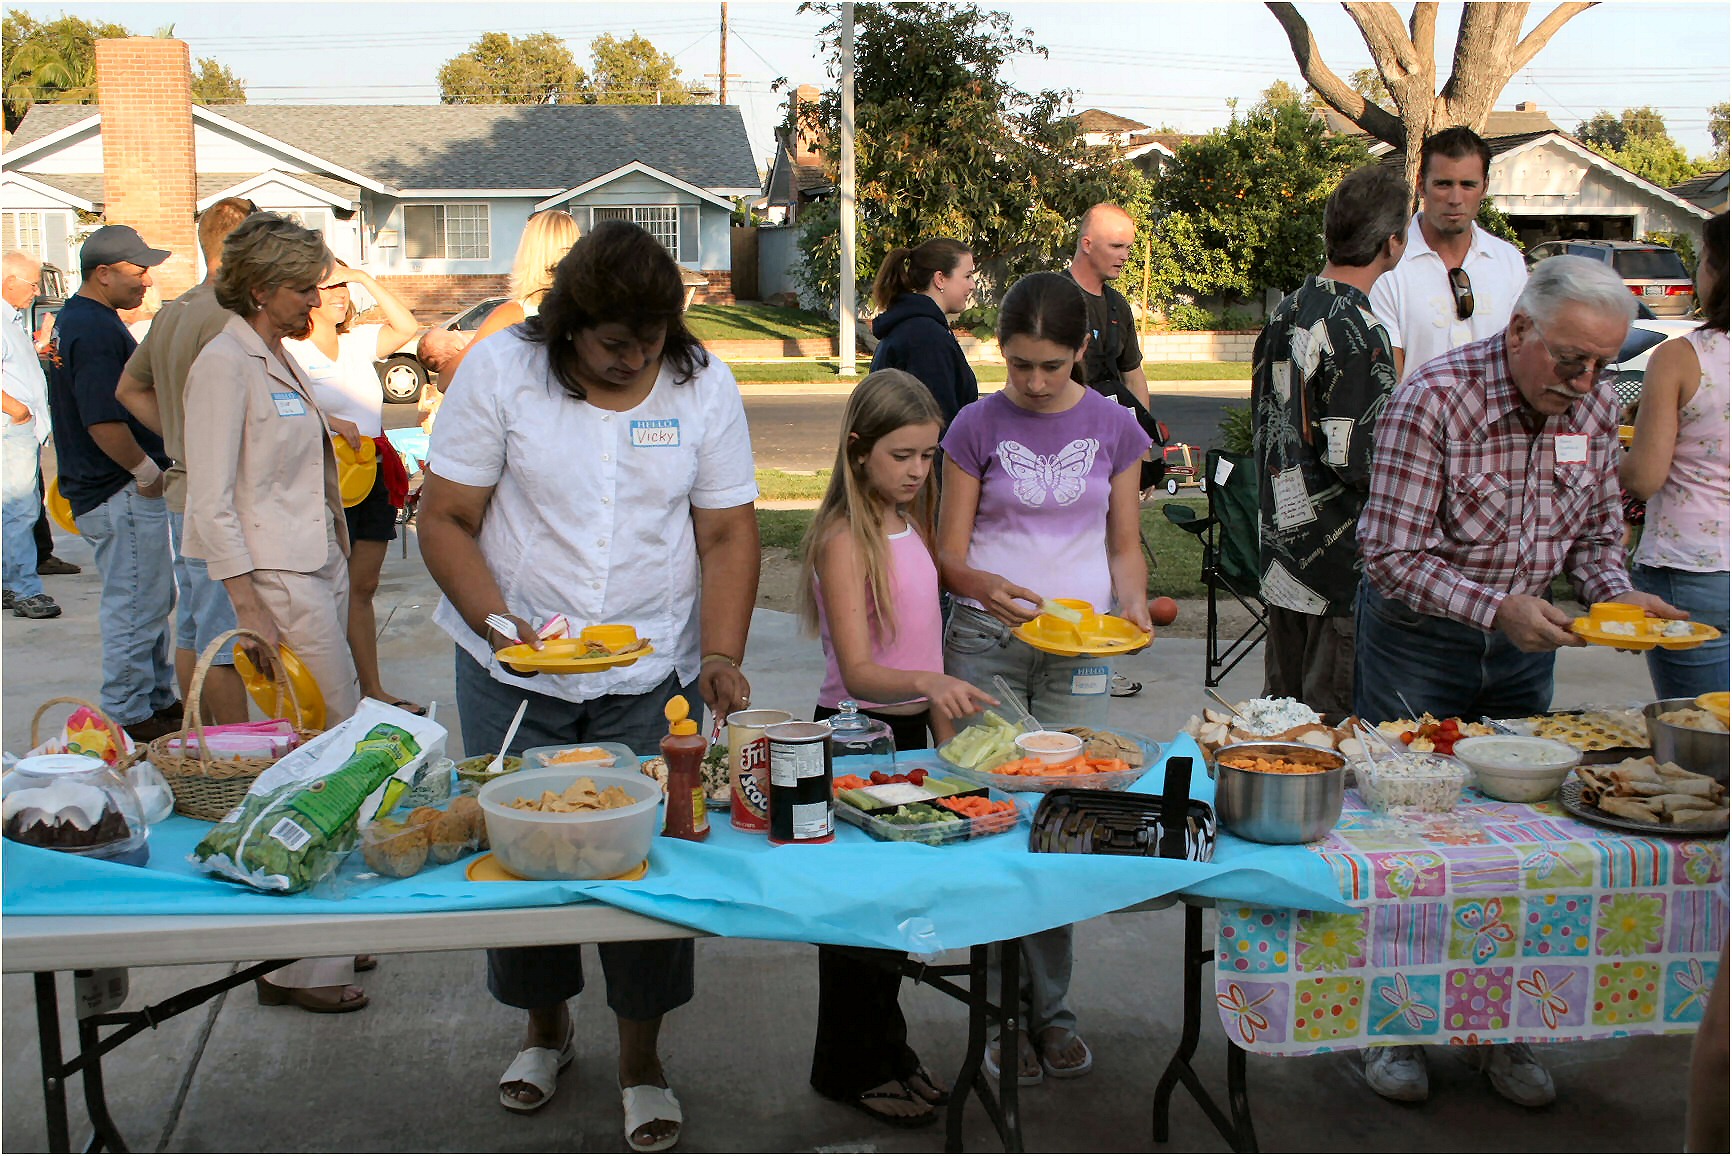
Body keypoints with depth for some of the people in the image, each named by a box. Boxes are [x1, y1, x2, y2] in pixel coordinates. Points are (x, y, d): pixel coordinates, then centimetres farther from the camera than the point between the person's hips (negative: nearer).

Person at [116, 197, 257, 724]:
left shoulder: (172, 313, 13)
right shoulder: (226, 319, -18)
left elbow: (130, 389, 25)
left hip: (182, 493, 10)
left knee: (193, 633, 16)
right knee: (226, 641, -4)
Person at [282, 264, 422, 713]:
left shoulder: (357, 342, 14)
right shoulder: (290, 348, -5)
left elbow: (406, 328, 3)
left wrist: (365, 279, 2)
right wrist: (329, 421, -26)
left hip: (374, 474, 6)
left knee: (363, 588, 11)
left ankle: (373, 690, 16)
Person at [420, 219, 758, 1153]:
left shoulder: (703, 385, -4)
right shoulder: (500, 369, -9)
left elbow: (727, 533, -2)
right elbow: (445, 521, -7)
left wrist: (722, 656, -15)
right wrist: (499, 625, -21)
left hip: (650, 677, 0)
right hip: (511, 674, 0)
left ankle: (640, 1058, 22)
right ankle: (544, 1025, 34)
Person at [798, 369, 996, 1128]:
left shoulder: (909, 525, 7)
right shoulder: (844, 539, -19)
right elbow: (857, 671, -28)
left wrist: (945, 725, 13)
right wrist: (929, 683, -45)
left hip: (911, 730, 8)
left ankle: (885, 1051, 32)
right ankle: (849, 1068, 21)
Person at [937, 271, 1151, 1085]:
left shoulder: (1112, 427, 5)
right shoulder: (979, 425, 0)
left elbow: (1125, 545, 10)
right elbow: (950, 553, -1)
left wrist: (1133, 604, -11)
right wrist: (982, 584, -23)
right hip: (985, 642, -1)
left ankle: (1050, 1008, 18)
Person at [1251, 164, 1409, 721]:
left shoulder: (1285, 314, 7)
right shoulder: (1358, 333, -19)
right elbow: (1356, 462, -21)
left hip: (1281, 545, 9)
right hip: (1341, 567, -8)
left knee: (1281, 703, 17)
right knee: (1335, 715, 2)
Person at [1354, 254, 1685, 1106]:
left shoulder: (1593, 408, -3)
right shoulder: (1433, 401, -22)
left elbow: (1597, 531, 9)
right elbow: (1392, 554, -22)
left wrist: (1615, 593, -11)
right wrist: (1493, 609, -31)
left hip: (1525, 640, 5)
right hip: (1419, 640, -5)